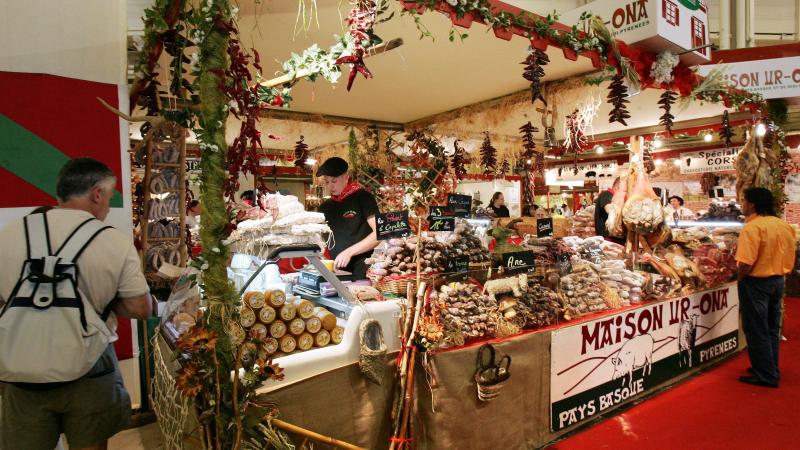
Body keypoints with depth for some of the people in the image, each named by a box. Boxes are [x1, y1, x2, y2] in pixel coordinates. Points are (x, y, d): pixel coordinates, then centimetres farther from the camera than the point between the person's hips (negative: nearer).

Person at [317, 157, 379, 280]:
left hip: (362, 271, -5)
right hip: (336, 270, 5)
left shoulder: (363, 197, -4)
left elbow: (379, 233, -12)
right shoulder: (325, 207, 13)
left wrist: (349, 252, -19)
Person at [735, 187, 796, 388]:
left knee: (756, 330, 3)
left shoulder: (752, 228, -21)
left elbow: (746, 263, -27)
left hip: (756, 282, -8)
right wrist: (779, 273, 18)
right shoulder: (785, 226, 5)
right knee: (772, 328, 19)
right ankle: (771, 369, 31)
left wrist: (740, 279, -10)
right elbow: (790, 258, 10)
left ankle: (766, 376, 11)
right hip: (778, 281, 8)